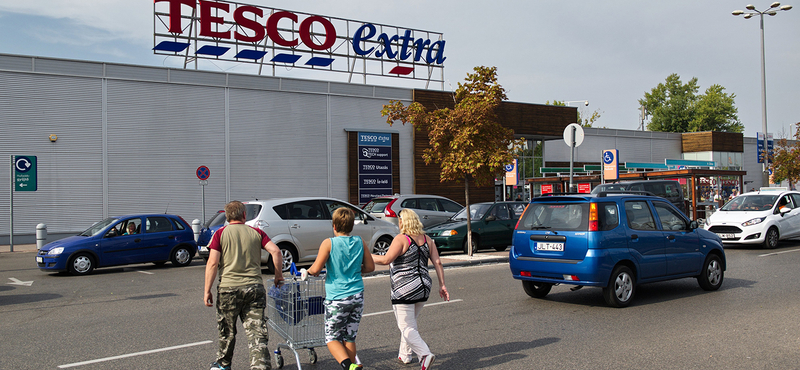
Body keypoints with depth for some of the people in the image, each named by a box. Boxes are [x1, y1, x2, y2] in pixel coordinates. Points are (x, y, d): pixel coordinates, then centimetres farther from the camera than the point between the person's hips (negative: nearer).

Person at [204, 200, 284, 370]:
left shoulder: (220, 234, 2)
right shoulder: (256, 232, 7)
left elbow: (212, 263, -6)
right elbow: (275, 251, -5)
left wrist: (207, 290, -3)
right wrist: (278, 276, 6)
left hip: (228, 288, -1)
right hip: (254, 287, 1)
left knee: (227, 330, 18)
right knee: (256, 332, 0)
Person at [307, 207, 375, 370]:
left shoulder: (329, 243, -8)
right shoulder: (360, 242, 5)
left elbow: (315, 269, -13)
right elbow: (370, 267, 11)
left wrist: (310, 271, 9)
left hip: (337, 298, -4)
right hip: (357, 296, 4)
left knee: (332, 338, 6)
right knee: (350, 338, 14)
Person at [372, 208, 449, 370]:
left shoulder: (401, 239, -11)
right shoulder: (427, 239, 8)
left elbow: (386, 260, -17)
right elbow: (437, 263, 4)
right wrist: (442, 285, 6)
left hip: (404, 290, -7)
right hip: (423, 288, 7)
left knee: (407, 327, -1)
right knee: (411, 323, 23)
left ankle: (425, 354, -17)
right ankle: (405, 354, 33)